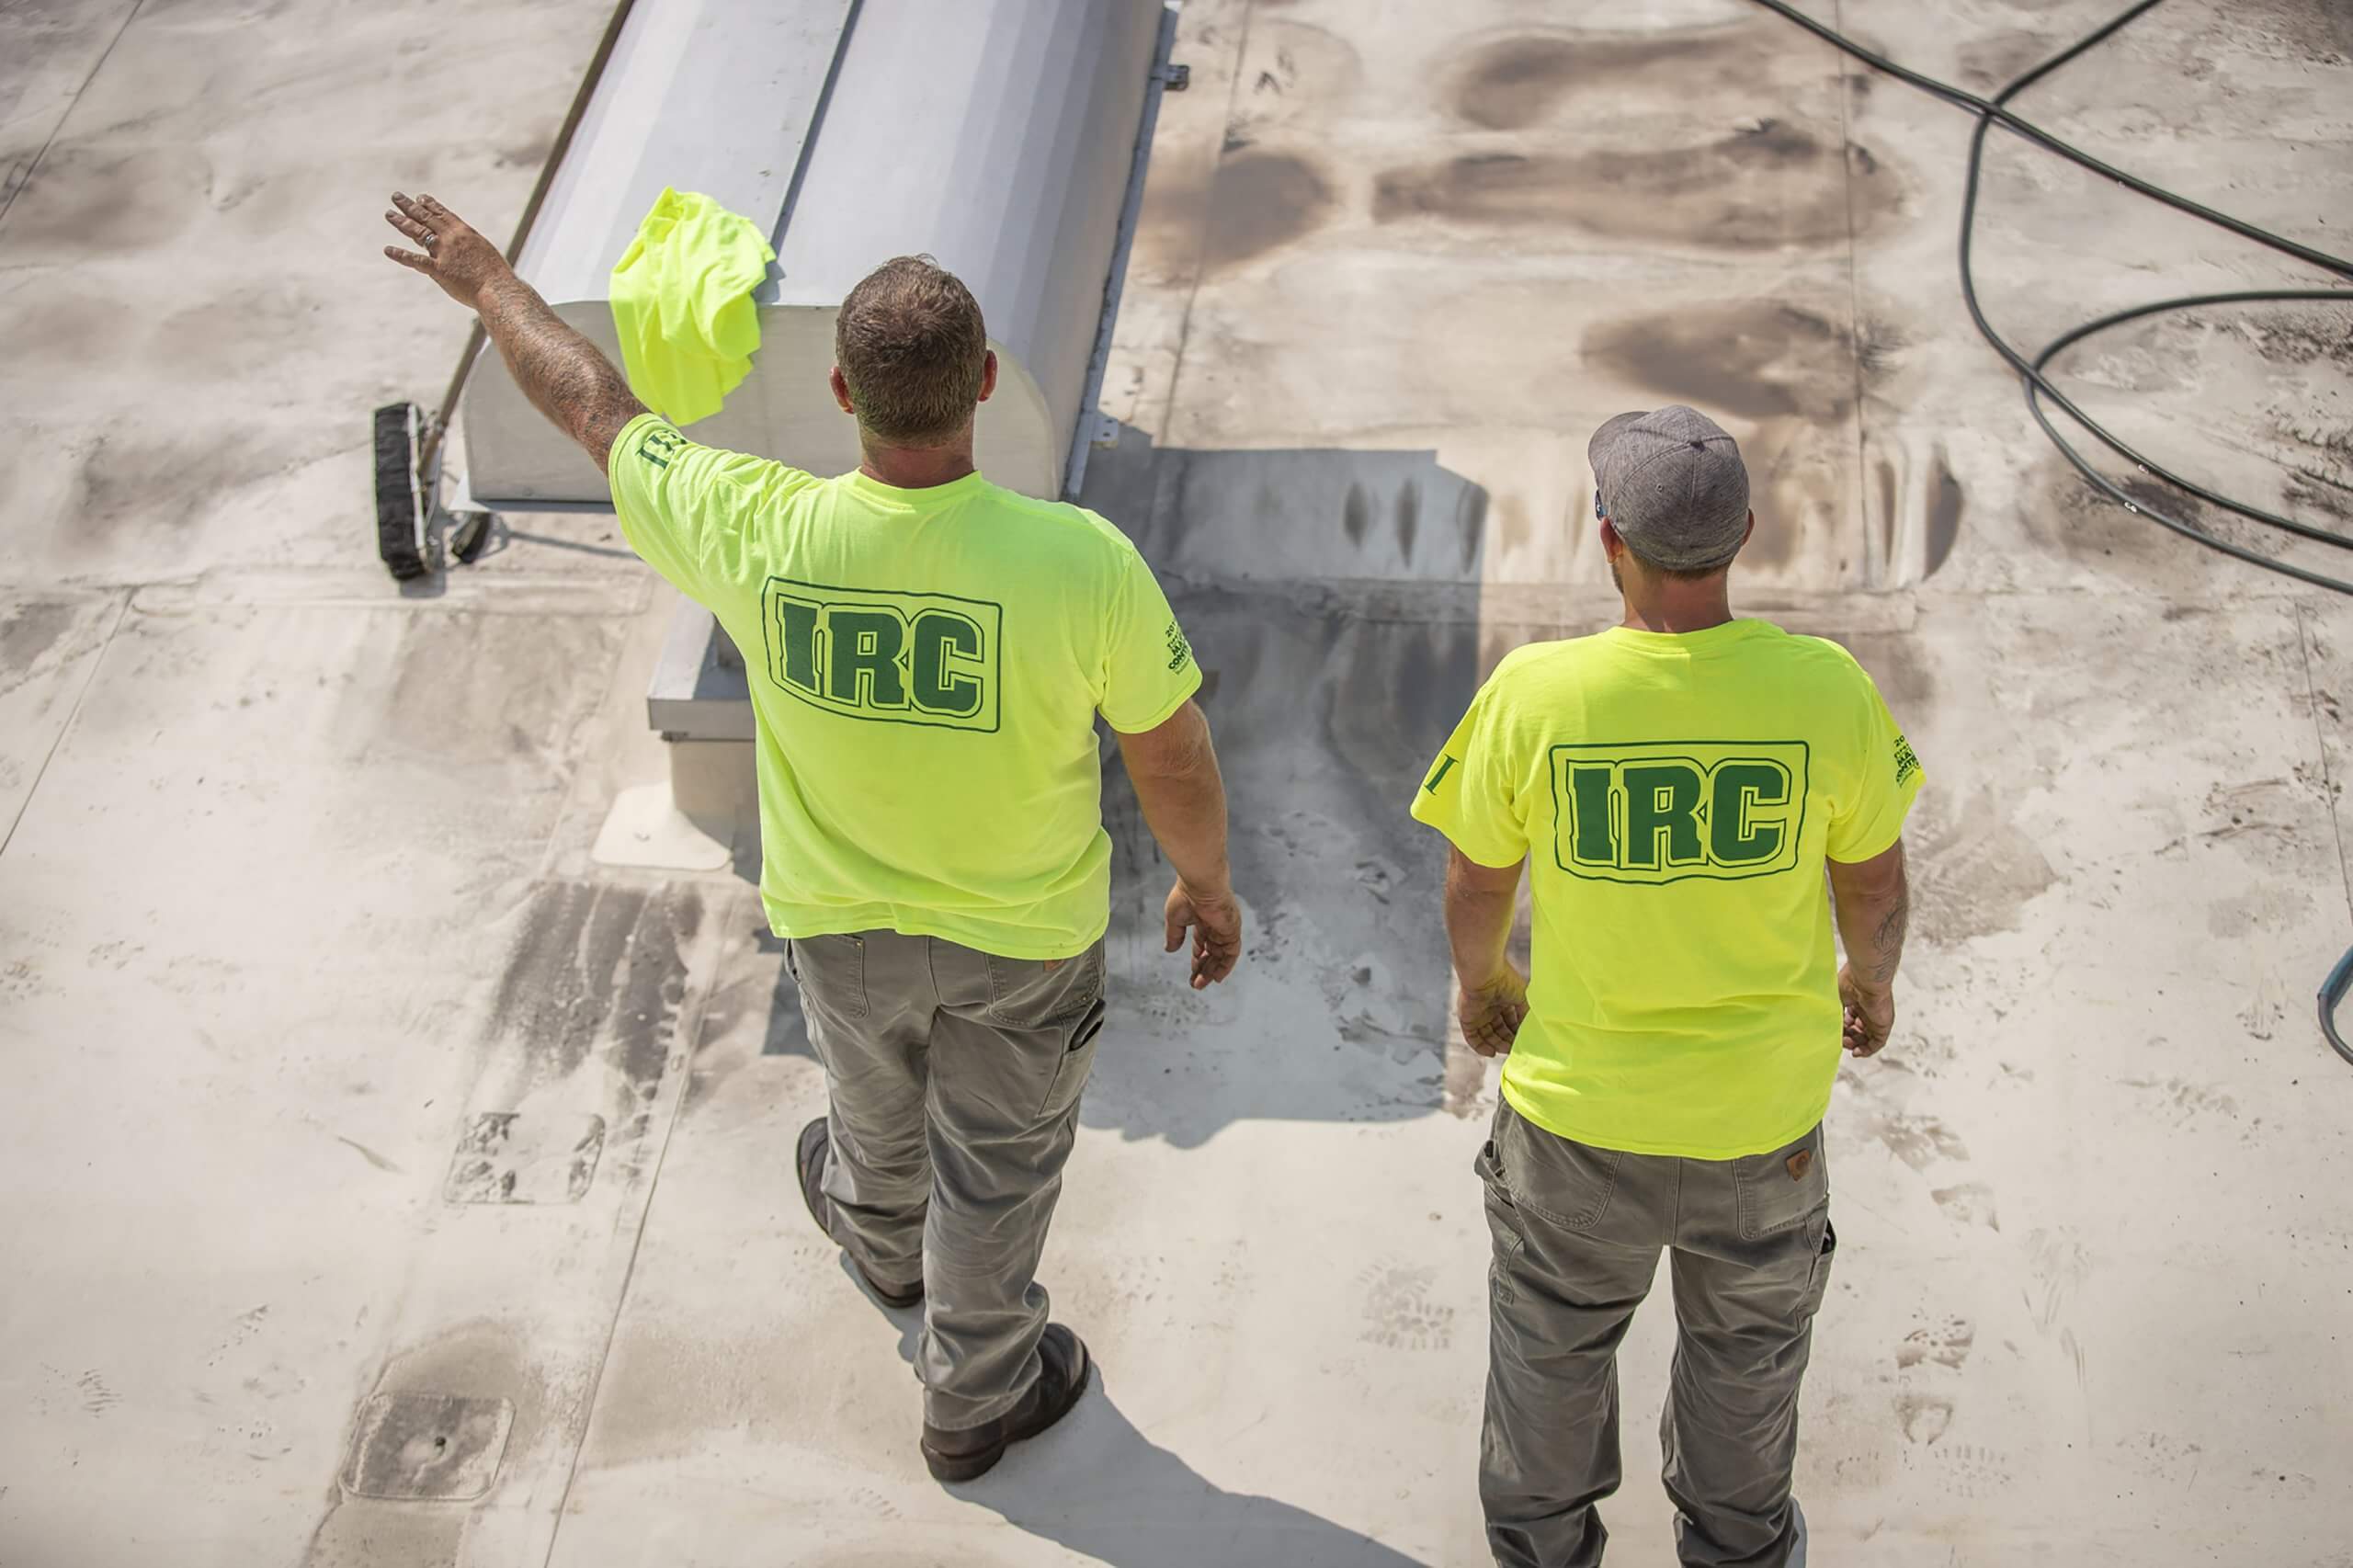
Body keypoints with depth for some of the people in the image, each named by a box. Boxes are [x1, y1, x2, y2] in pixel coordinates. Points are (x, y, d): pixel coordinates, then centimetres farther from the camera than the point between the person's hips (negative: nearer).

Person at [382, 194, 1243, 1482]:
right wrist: (1207, 884, 4)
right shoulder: (1082, 563, -33)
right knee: (995, 1170, 23)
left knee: (877, 1116, 34)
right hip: (1024, 938, -2)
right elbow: (1172, 760, -17)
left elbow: (592, 404, -9)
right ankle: (975, 1399, 47)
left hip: (838, 921, 2)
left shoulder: (756, 535, -28)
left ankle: (880, 1240, 68)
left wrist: (491, 284, 10)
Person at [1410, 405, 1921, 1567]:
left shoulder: (1534, 694, -23)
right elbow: (1874, 885, -6)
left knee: (1554, 1337, 26)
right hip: (1764, 1107, 1)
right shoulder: (1825, 691, -21)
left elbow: (1476, 884, -8)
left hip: (1580, 1107, -1)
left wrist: (1479, 978, 15)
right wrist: (1872, 978, 17)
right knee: (1748, 1340, 28)